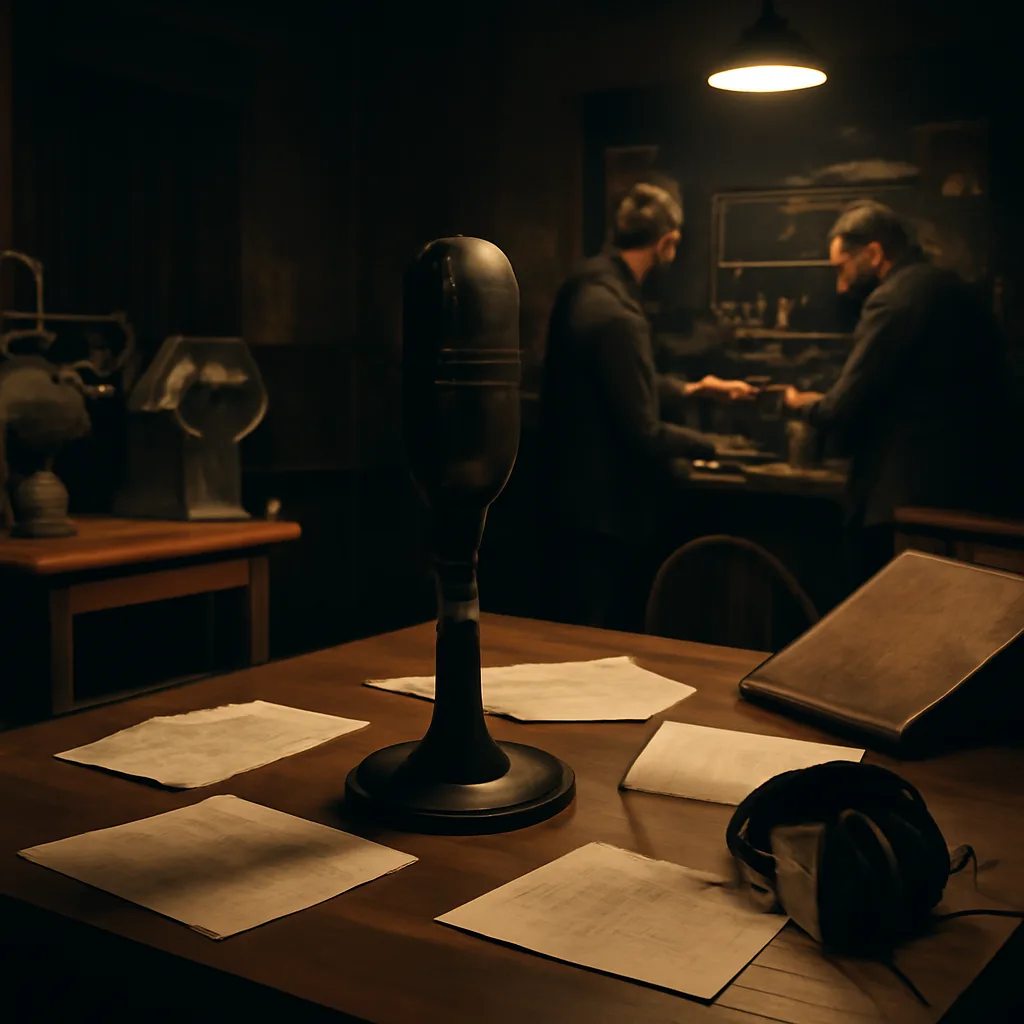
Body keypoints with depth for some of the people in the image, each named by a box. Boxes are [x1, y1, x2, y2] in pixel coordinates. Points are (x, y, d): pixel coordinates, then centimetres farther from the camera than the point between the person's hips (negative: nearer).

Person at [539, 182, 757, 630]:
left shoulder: (586, 284, 4)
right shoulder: (617, 315, -26)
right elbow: (644, 435, -22)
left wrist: (689, 389, 23)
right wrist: (706, 445, -5)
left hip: (576, 496, 10)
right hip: (600, 509, -10)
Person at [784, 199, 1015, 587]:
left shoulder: (894, 298, -14)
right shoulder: (958, 292, 13)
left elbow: (841, 411, -16)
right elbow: (996, 399, 17)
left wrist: (803, 403, 5)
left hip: (905, 503, -9)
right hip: (967, 493, 9)